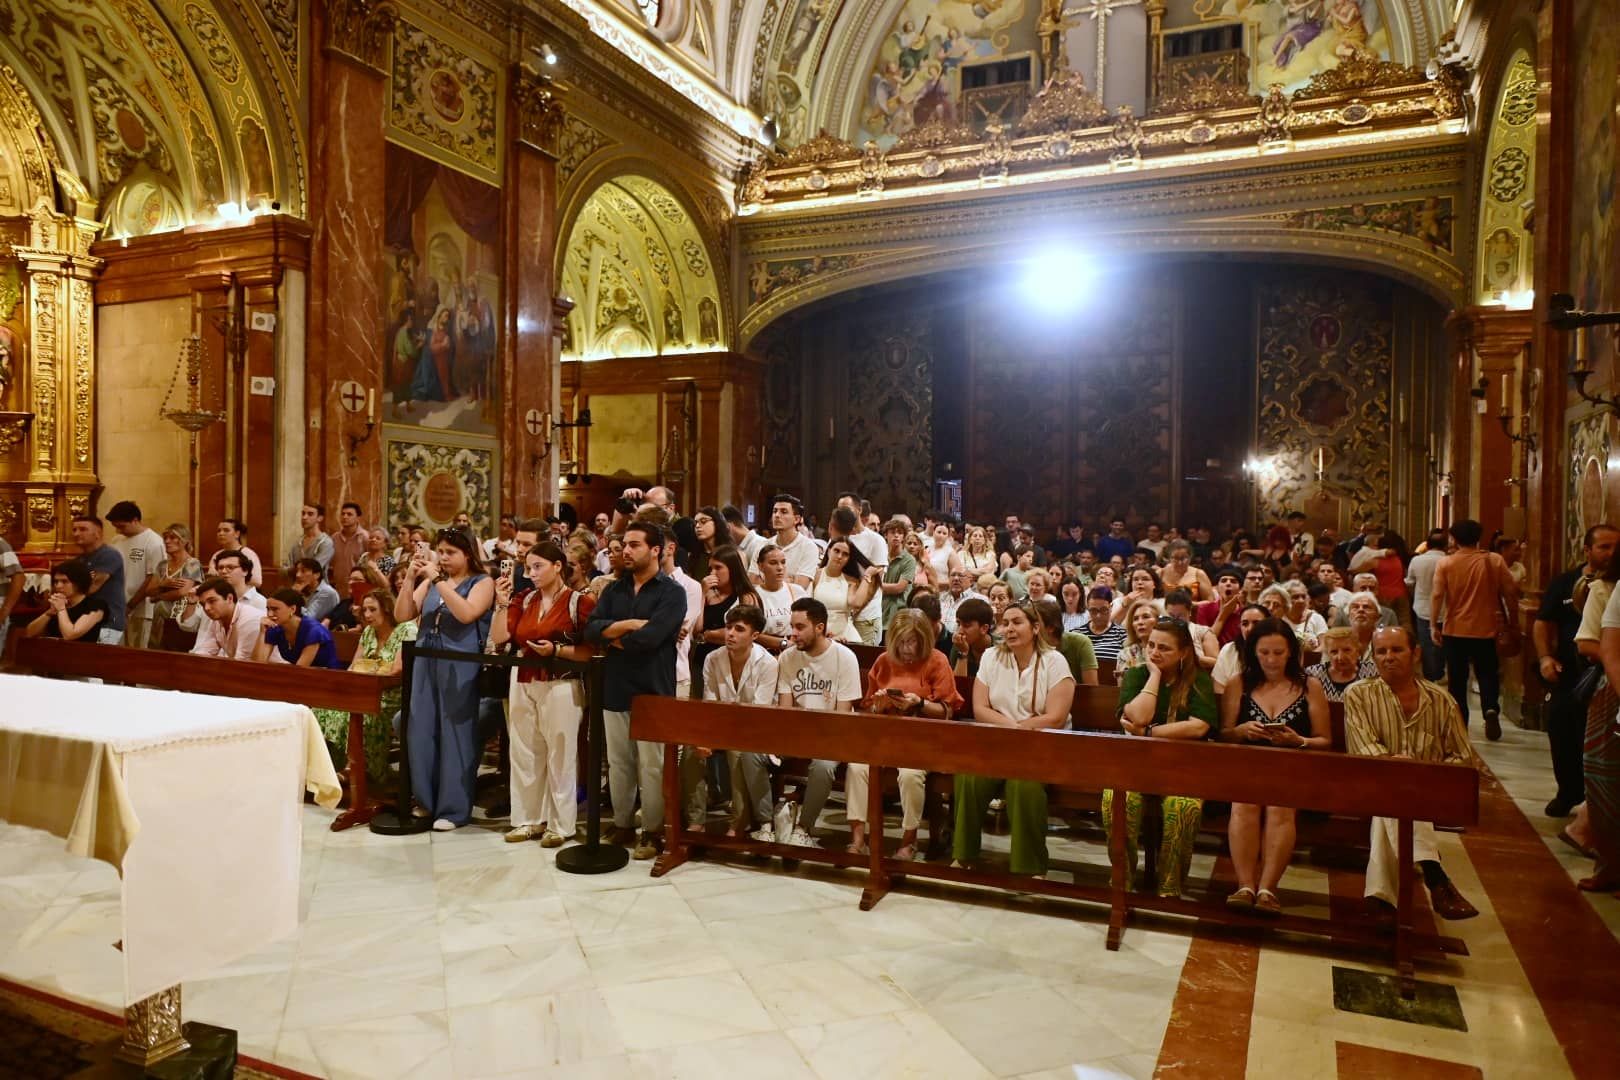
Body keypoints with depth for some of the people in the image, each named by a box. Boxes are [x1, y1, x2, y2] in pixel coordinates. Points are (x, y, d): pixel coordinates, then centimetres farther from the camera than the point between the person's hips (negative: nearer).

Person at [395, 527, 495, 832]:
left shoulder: (482, 582, -2)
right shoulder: (430, 582, 12)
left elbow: (467, 614, -19)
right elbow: (402, 615, 5)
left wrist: (438, 579, -19)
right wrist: (410, 578, -6)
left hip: (459, 668, -5)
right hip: (425, 664, 5)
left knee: (455, 735, 0)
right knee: (421, 732, 7)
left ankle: (454, 808, 7)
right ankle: (427, 800, 23)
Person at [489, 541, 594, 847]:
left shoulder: (579, 601, -6)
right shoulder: (524, 599, 10)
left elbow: (592, 650, -10)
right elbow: (498, 638, 2)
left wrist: (556, 650, -19)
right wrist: (502, 603, -5)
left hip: (560, 686, -5)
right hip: (523, 684, 6)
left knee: (559, 756, 3)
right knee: (524, 754, 10)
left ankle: (561, 825, 13)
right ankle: (529, 819, 23)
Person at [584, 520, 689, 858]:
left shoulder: (672, 593, -7)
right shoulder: (613, 590, 11)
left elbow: (647, 639, -20)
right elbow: (591, 629, -3)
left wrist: (613, 638, -5)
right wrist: (629, 624, -15)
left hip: (653, 692, -5)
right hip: (615, 690, 5)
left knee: (652, 767, 3)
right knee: (618, 764, 14)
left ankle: (652, 832, 16)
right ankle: (622, 826, 27)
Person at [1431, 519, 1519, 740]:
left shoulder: (1445, 563, -6)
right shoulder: (1494, 560, -3)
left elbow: (1437, 596, -11)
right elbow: (1510, 592, -2)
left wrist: (1434, 626, -7)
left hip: (1454, 630, 0)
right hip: (1485, 630, 0)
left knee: (1457, 679, 10)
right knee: (1487, 674, 12)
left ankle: (1459, 722, 14)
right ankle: (1491, 708, -14)